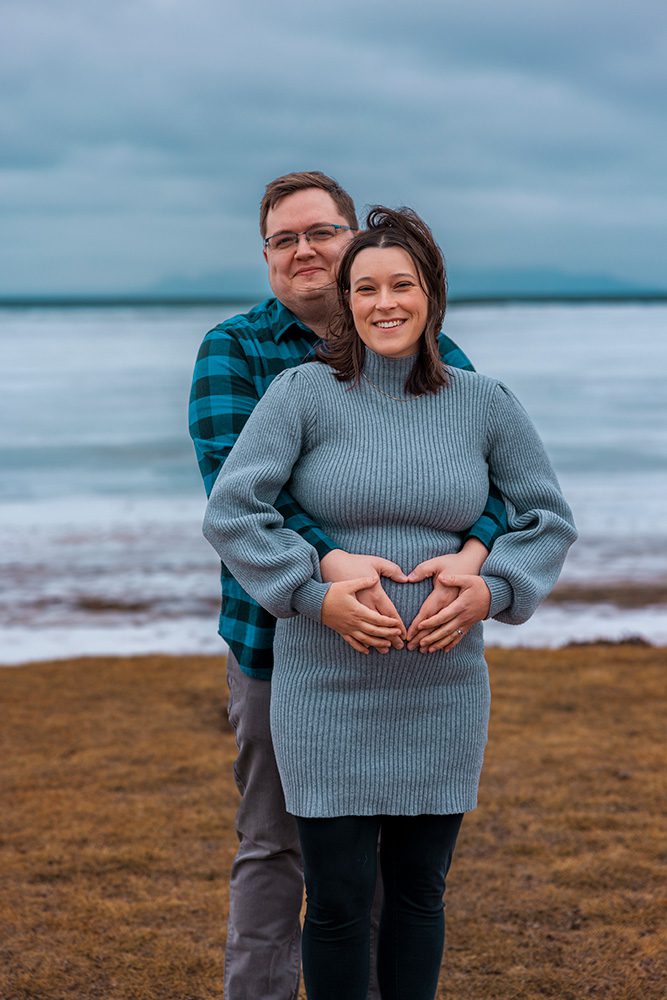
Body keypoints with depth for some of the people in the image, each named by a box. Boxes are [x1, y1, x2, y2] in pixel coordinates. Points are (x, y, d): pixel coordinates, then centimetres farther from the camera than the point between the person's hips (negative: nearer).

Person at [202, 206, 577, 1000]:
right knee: (339, 898, 2)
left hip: (443, 689, 3)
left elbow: (549, 519, 9)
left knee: (419, 890, 14)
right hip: (326, 689, -3)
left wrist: (491, 591, -8)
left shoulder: (485, 404, 1)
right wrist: (313, 594, -17)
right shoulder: (304, 392, -7)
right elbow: (230, 511, -9)